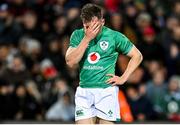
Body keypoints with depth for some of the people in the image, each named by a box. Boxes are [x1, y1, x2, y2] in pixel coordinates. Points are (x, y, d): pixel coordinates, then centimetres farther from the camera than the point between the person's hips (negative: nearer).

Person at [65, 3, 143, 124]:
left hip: (106, 90, -2)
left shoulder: (114, 36, -2)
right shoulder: (78, 35, 4)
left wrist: (123, 78, 0)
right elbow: (70, 62, -9)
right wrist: (87, 38, -14)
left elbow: (137, 56, 7)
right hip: (84, 91, 2)